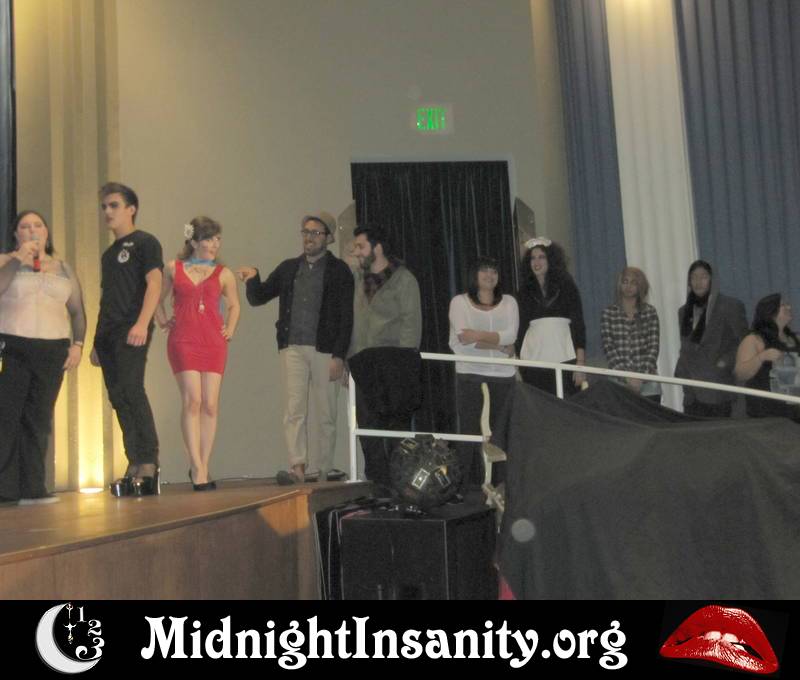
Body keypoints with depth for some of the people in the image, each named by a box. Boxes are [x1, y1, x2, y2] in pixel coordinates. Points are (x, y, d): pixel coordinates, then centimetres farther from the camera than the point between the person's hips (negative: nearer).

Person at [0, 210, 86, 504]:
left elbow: (77, 311, 17)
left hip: (52, 351, 3)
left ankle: (31, 488, 2)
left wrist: (77, 343, 5)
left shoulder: (64, 268, 17)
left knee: (38, 419, 0)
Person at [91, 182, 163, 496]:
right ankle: (135, 465, 7)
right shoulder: (109, 253, 24)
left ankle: (149, 464, -17)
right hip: (107, 332, 8)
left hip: (132, 331, -8)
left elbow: (154, 283, -10)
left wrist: (142, 323, -22)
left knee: (131, 391, -18)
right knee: (118, 398, 4)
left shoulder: (145, 242, 2)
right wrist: (97, 340, 20)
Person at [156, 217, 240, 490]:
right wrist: (162, 321, 8)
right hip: (183, 340, -2)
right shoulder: (173, 268, 9)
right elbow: (158, 299, 21)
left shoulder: (224, 274, 10)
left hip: (214, 342, 2)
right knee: (192, 400, -12)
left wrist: (230, 329, 11)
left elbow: (234, 305, 24)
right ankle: (197, 468, -11)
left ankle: (202, 468, 7)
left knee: (210, 405, -2)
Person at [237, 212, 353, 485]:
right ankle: (298, 466, -7)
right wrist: (253, 278, -4)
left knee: (325, 413, 3)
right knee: (294, 411, -5)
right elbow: (257, 298, 18)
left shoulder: (338, 270, 3)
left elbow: (346, 317, -2)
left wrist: (338, 356, -10)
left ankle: (322, 467, 10)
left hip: (325, 350, -3)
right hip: (293, 349, 3)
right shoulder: (288, 268, 14)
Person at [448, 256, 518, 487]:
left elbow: (511, 335, -3)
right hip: (470, 375, -2)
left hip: (503, 376, 2)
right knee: (469, 432, -4)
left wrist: (478, 335, -14)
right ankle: (467, 485, 1)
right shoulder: (460, 301, 6)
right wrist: (498, 346, -6)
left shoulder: (509, 302, 13)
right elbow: (463, 340, -7)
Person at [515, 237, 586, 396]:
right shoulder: (524, 292, 12)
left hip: (564, 358, -1)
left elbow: (578, 324, 2)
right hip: (533, 360, 2)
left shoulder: (566, 286, 6)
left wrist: (580, 363, -5)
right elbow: (520, 328, 13)